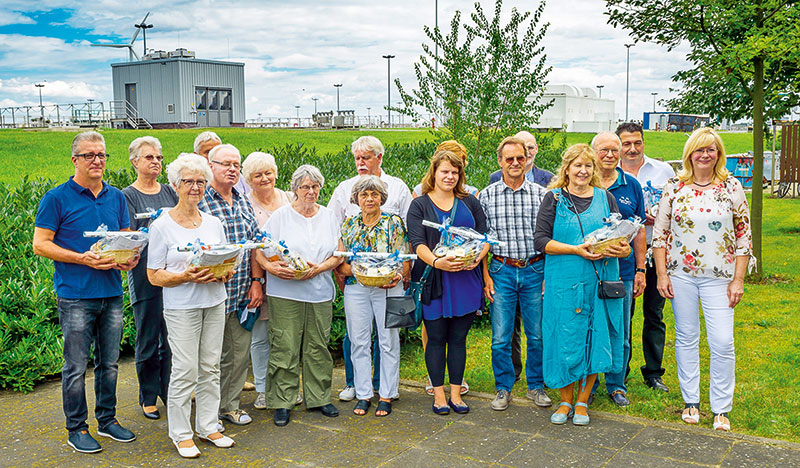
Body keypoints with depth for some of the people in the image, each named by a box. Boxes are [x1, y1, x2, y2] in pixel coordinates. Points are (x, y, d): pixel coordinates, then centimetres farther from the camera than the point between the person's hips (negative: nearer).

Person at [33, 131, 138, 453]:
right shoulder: (57, 199, -5)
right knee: (76, 367, 3)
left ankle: (107, 420, 28)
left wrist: (130, 256, -5)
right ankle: (76, 429, 17)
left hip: (112, 293, 5)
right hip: (76, 296, -5)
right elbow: (40, 245, -7)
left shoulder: (116, 197, 11)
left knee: (109, 363, 14)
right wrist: (83, 259, -18)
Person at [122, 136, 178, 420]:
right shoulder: (127, 196, -2)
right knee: (148, 339, 5)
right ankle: (148, 397, 19)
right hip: (146, 277, -4)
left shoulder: (169, 192, 13)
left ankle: (170, 392, 22)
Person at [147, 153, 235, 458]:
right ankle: (180, 433, 12)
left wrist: (226, 272, -6)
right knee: (185, 371, -2)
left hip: (215, 302, 5)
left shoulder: (213, 223, 10)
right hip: (181, 306, -5)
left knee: (210, 368, 10)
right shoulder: (162, 226, -5)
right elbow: (154, 275, -5)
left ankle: (208, 426, 23)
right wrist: (185, 277, -22)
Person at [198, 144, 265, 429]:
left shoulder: (243, 202, 12)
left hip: (243, 293, 6)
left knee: (241, 352, 12)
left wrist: (256, 282, 7)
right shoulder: (199, 202, -7)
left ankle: (230, 405, 28)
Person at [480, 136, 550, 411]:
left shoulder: (542, 194, 3)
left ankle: (536, 386, 24)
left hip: (535, 270, 1)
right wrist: (486, 276, -3)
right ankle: (503, 388, 19)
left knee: (537, 335, 7)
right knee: (500, 337, 3)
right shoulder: (486, 196, 2)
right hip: (501, 271, 0)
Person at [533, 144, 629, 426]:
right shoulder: (554, 198, 2)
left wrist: (621, 249, -13)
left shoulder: (605, 198, 10)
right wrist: (576, 249, -17)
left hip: (600, 282, 2)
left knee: (594, 338, 4)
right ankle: (565, 401, 19)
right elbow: (540, 240, -5)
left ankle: (582, 402, 19)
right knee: (565, 339, 1)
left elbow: (622, 236, 11)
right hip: (564, 282, -2)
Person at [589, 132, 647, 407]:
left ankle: (616, 385, 23)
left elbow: (639, 231, 10)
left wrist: (640, 270, 7)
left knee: (619, 334, 8)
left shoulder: (631, 186, 7)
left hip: (622, 270, 2)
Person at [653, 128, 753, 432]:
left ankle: (721, 409, 12)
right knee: (686, 338, 9)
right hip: (680, 275, 1)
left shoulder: (732, 187, 0)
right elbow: (659, 233, 5)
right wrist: (661, 274, -1)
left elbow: (743, 236, 1)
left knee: (722, 343, -4)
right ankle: (690, 401, 23)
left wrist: (738, 280, -4)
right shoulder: (675, 187, 2)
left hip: (718, 277, -1)